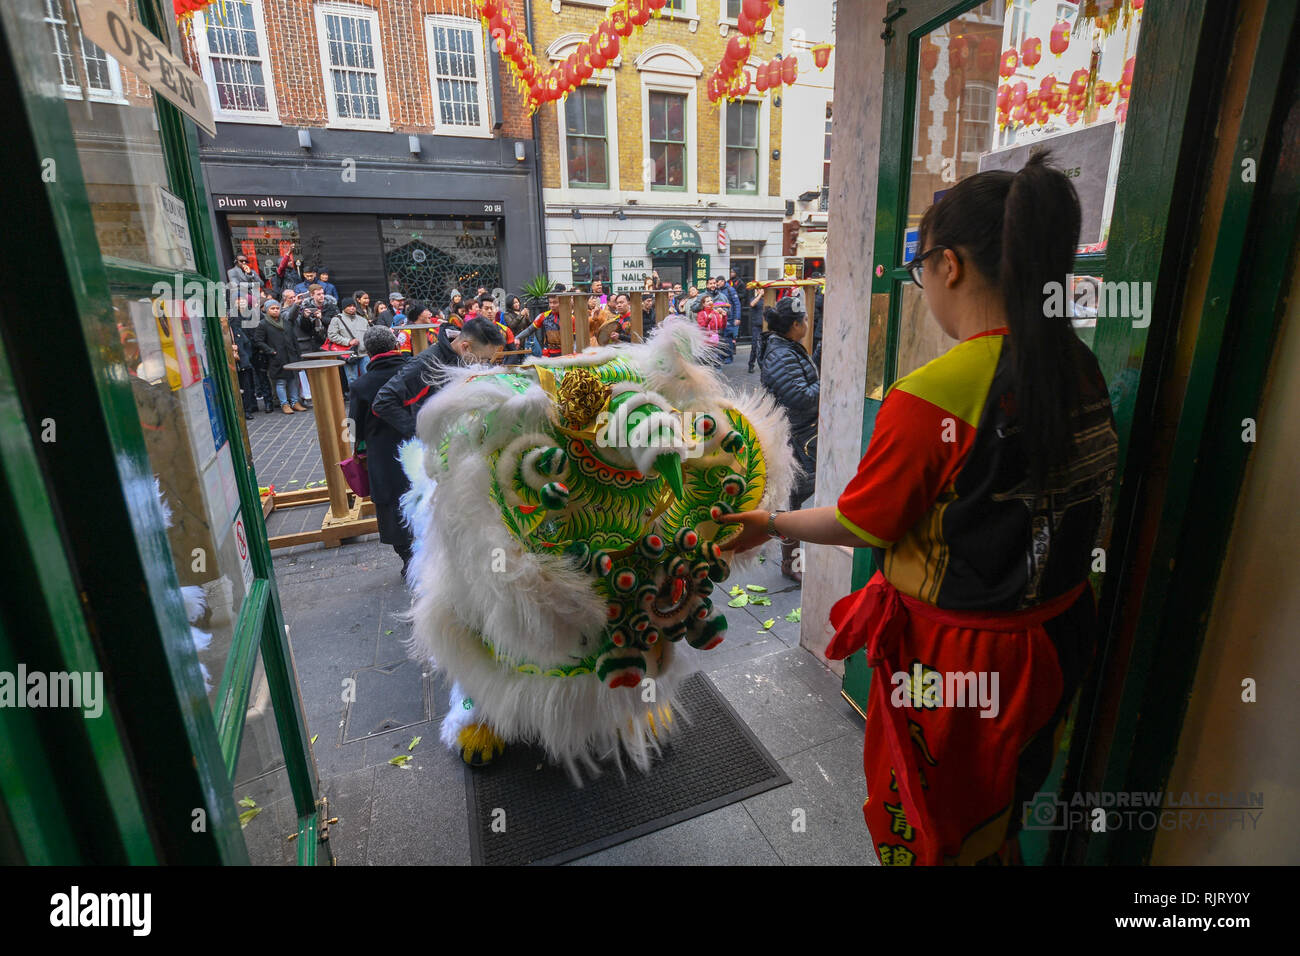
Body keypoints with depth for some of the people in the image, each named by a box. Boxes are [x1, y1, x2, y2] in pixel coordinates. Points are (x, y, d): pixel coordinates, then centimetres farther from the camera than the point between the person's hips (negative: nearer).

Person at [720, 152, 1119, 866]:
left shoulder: (930, 396, -28)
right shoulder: (1082, 371, -5)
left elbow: (860, 525, -18)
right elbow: (1089, 516, 5)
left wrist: (772, 524, -3)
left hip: (949, 650, -7)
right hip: (1050, 639, 7)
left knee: (924, 823, 22)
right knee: (997, 810, 31)